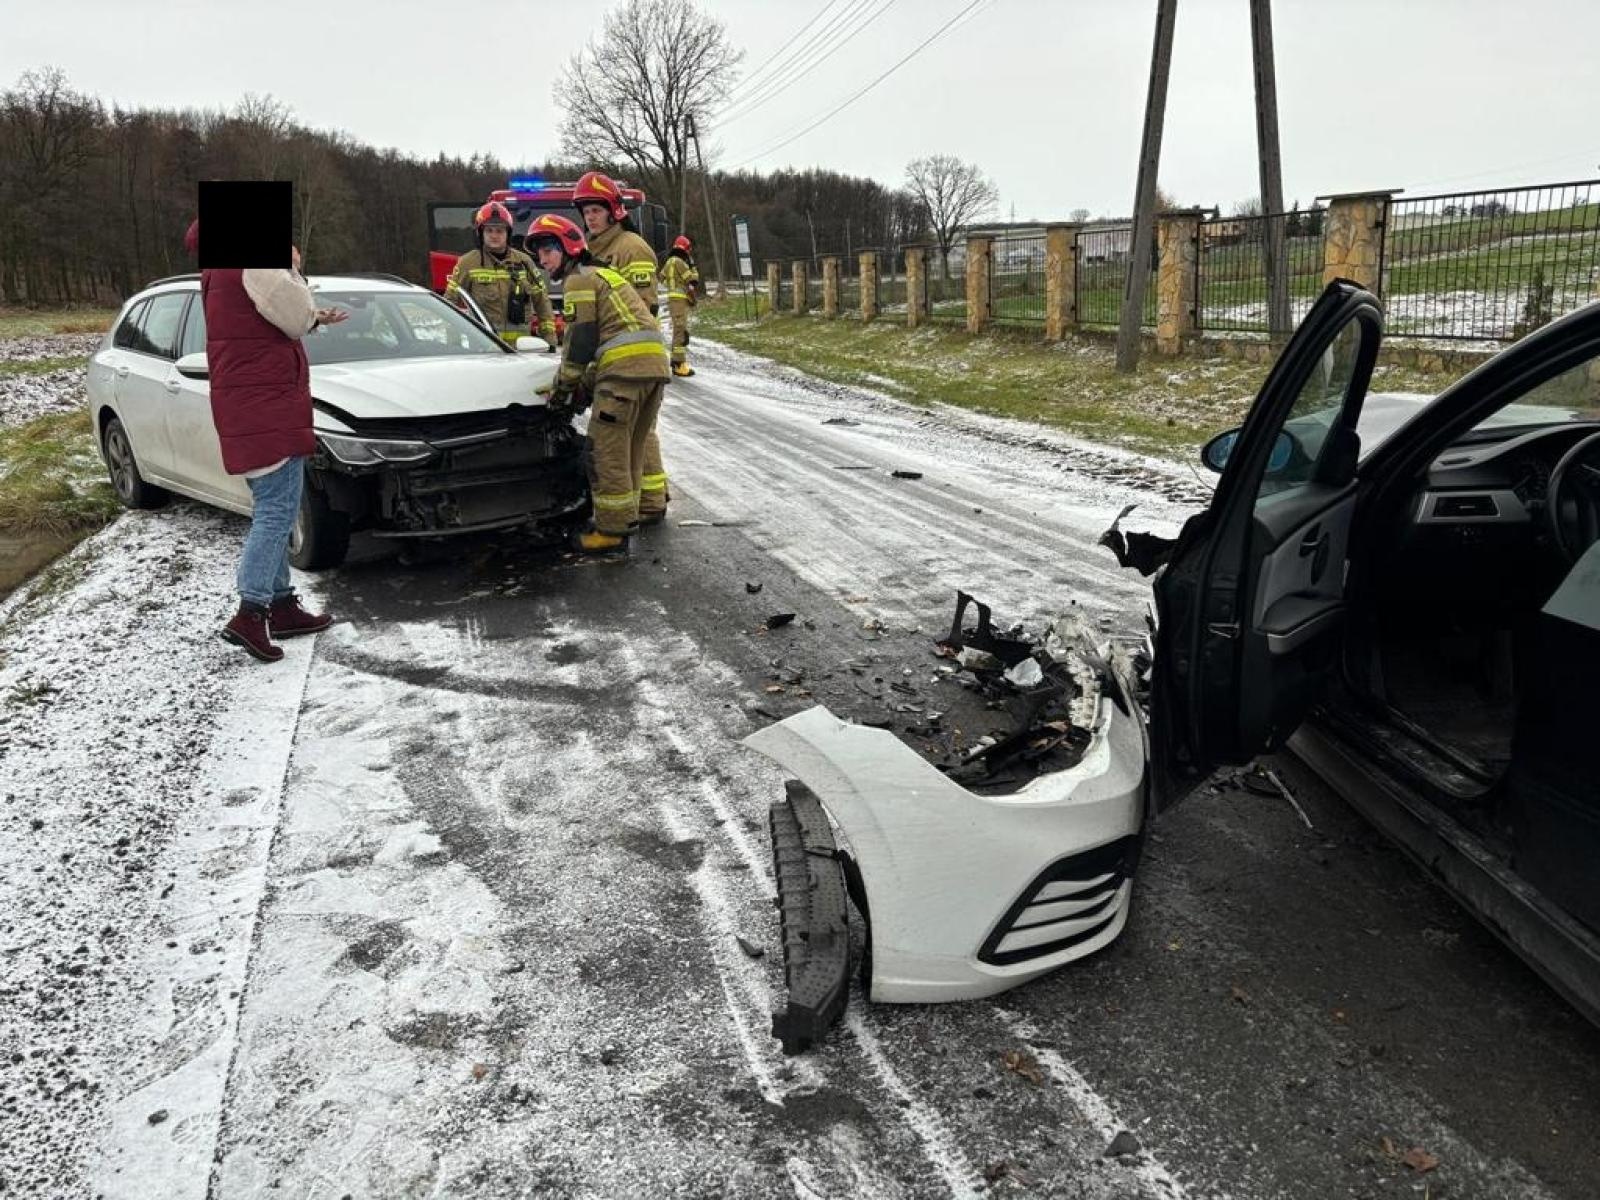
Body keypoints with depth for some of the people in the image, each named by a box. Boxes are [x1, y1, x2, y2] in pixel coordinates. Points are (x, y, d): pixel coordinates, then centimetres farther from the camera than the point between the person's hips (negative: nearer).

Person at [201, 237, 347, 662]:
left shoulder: (219, 273, 19)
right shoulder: (257, 263, -13)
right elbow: (295, 319, -12)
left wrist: (314, 317, 23)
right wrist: (292, 269, 4)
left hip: (250, 405, 11)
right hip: (265, 406, -11)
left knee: (272, 510, 14)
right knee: (278, 510, -12)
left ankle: (281, 603, 18)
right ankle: (251, 613, -16)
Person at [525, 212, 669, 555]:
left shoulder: (579, 280, 2)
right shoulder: (604, 274, 31)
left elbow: (579, 342, -5)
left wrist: (561, 388, 6)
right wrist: (586, 388, 21)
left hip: (626, 368, -9)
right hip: (656, 364, 10)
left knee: (605, 452, -4)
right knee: (629, 450, 17)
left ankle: (613, 531, -2)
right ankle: (625, 518, 24)